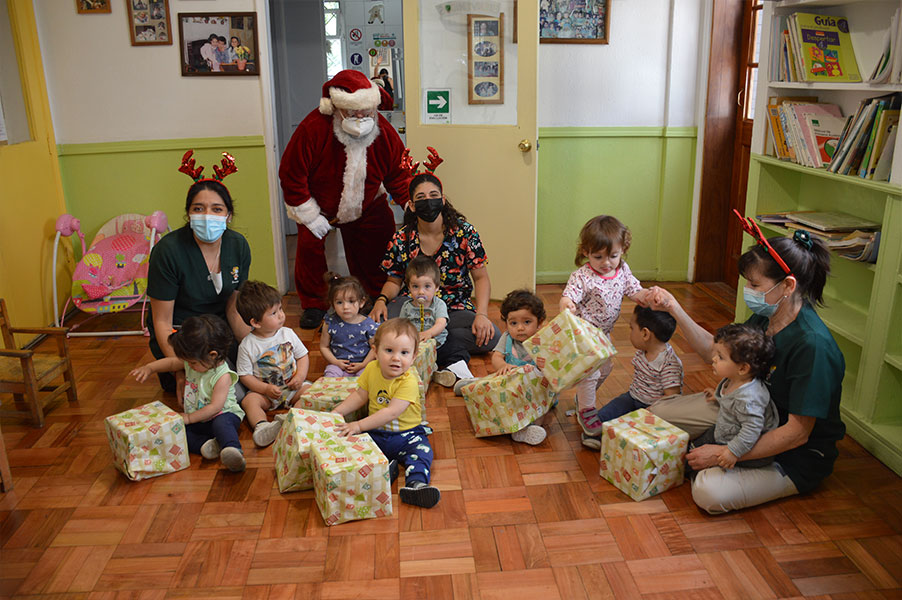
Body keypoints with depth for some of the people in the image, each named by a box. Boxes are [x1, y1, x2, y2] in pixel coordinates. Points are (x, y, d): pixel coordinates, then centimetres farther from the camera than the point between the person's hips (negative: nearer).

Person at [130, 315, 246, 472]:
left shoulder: (222, 376, -23)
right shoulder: (192, 363, 2)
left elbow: (215, 406, -25)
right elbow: (171, 362, 21)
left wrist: (189, 418, -20)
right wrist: (149, 368, 7)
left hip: (222, 414, -8)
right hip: (196, 419, 8)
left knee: (221, 423, -42)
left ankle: (234, 451, -66)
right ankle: (205, 444, -37)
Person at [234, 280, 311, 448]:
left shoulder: (287, 334, -1)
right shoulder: (247, 345, -9)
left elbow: (303, 356, 8)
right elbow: (245, 375, -6)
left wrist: (300, 377, -9)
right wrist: (265, 389, -18)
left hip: (292, 386, 2)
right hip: (264, 391, -2)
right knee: (248, 401, -28)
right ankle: (261, 426, -51)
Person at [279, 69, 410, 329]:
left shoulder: (385, 132, -20)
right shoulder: (312, 129, -32)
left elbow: (399, 176, -8)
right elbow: (291, 175, -24)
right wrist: (310, 216, -21)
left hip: (367, 206, 2)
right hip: (318, 205, -2)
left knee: (379, 245, -1)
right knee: (309, 246, -12)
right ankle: (313, 303, 8)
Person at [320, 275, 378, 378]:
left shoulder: (369, 325, -10)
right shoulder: (330, 323, -4)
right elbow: (324, 346, 5)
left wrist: (363, 365, -11)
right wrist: (336, 362, -7)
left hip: (361, 366, -1)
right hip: (337, 365, 1)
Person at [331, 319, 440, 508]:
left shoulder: (408, 382, -23)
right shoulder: (371, 369, -5)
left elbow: (391, 413, -30)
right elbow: (360, 395, 10)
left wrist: (359, 425, -34)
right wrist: (338, 411, -3)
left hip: (407, 434, -4)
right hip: (376, 433, 4)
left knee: (422, 451, -28)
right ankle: (384, 467, -22)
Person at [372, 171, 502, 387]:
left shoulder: (464, 232, -4)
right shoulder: (402, 239, -1)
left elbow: (481, 277, -1)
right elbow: (394, 281, 10)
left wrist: (481, 314, -17)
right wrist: (381, 300, -13)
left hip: (455, 308, 0)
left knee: (490, 337, -27)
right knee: (380, 322, -34)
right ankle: (454, 356, -29)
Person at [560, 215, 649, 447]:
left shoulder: (622, 271, -5)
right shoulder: (582, 276, -25)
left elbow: (636, 292, -4)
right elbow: (568, 297, -33)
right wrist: (566, 305, -56)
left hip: (604, 334, 8)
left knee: (605, 368, 22)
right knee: (589, 372, -6)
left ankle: (582, 398, 45)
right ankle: (586, 412, 14)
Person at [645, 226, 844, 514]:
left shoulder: (812, 344, -33)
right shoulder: (765, 317, -8)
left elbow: (797, 432, -29)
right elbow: (714, 351, 6)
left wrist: (724, 453, -27)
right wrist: (673, 307, -7)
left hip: (798, 456, -7)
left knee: (709, 492, -27)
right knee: (658, 413, 1)